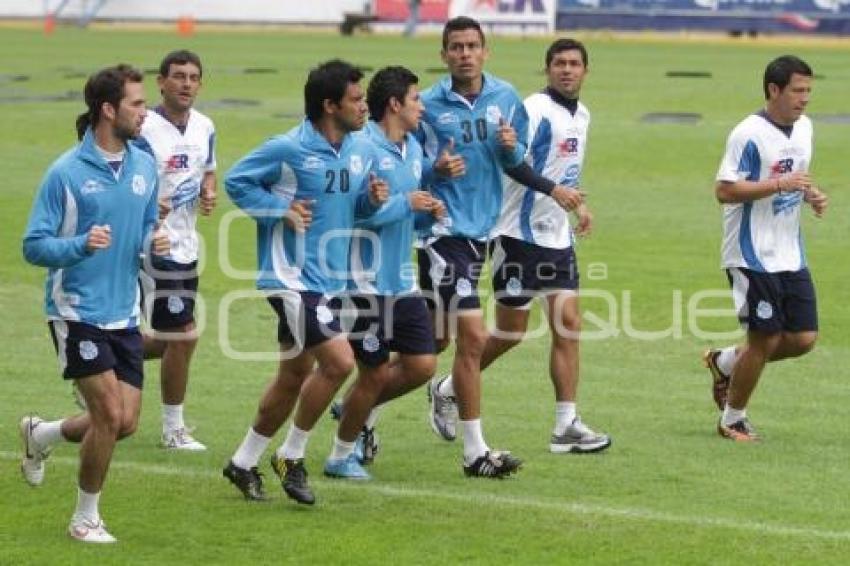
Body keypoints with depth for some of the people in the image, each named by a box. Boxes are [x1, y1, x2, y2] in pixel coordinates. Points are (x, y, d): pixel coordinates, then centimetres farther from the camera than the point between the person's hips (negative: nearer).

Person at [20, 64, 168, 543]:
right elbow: (34, 246, -11)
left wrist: (155, 242, -5)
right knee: (110, 415, -12)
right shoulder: (66, 172, -13)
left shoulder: (144, 165, 5)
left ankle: (41, 435, 33)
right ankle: (86, 518, 8)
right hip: (77, 311, -6)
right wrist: (80, 245, -29)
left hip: (124, 314, 6)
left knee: (126, 423, 4)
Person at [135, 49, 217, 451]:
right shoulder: (145, 131, -18)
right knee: (183, 336, -6)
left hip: (186, 245, 8)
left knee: (171, 340, 15)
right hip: (157, 247, -8)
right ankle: (173, 430, 8)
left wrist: (208, 194, 0)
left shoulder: (204, 128, 6)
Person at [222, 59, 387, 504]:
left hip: (330, 280, 8)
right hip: (293, 278, -8)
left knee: (295, 375, 16)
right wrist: (282, 209, -16)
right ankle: (291, 456, 0)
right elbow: (235, 181, -6)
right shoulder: (289, 149, -15)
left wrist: (374, 199, -5)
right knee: (339, 362, -17)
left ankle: (244, 462, 31)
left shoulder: (361, 150, 5)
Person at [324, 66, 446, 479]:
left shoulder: (413, 150, 13)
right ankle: (341, 456, 19)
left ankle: (359, 411, 28)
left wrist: (429, 214, 2)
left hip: (402, 280, 8)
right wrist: (404, 204, -19)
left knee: (422, 365, 3)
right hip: (366, 281, -8)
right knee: (374, 374, -1)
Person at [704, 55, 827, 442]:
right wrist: (780, 184, -26)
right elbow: (724, 190, -20)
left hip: (790, 256, 8)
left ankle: (725, 362, 26)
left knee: (803, 338, 3)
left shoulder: (803, 127, 9)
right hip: (752, 256, -8)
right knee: (766, 339, -3)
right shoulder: (749, 135, -16)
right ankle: (732, 421, 16)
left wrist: (811, 194, 3)